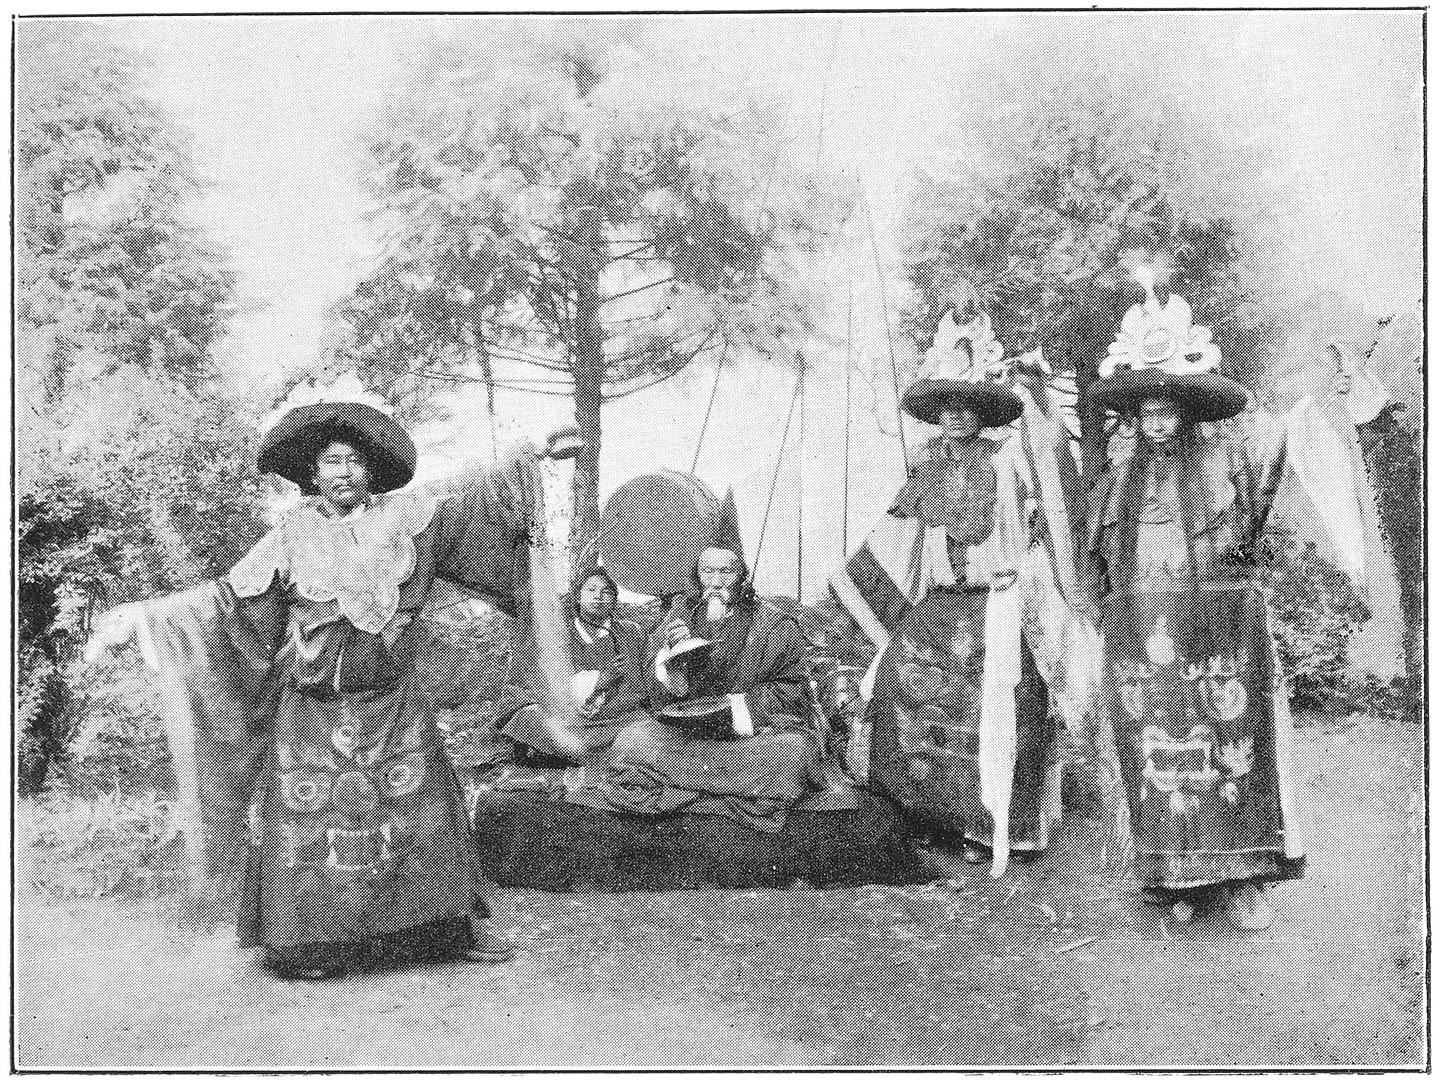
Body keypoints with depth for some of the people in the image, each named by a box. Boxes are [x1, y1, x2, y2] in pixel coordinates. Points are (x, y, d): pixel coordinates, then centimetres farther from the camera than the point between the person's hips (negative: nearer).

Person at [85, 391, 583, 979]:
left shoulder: (407, 517, 3)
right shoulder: (291, 542, 0)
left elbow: (473, 505, 6)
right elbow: (229, 603, 1)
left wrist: (534, 457, 1)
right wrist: (144, 616, -5)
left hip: (394, 709, 1)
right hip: (313, 712, -1)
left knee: (422, 811, 4)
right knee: (309, 822, -2)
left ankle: (456, 923, 14)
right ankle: (307, 945, 10)